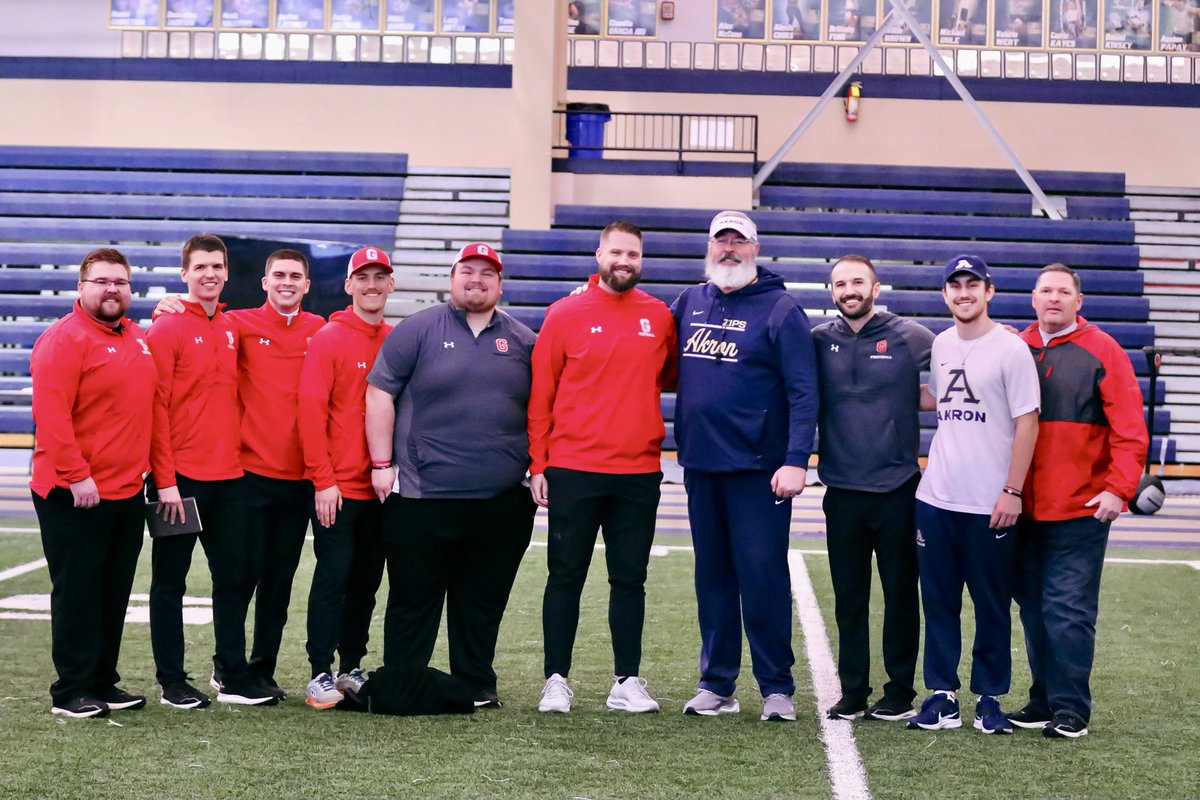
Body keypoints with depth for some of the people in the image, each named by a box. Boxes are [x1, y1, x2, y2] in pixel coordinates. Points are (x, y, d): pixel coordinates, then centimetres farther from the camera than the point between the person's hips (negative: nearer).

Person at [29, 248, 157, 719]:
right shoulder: (65, 338, -12)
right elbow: (51, 414, -19)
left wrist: (147, 470, 13)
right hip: (75, 496, -7)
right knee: (77, 593, -1)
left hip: (127, 492, 8)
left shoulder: (138, 338, 12)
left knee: (114, 595, 13)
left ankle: (103, 683, 23)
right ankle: (71, 693, 7)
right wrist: (77, 476, -22)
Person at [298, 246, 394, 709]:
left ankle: (352, 669, 19)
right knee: (333, 577, -4)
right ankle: (321, 675, 2)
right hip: (337, 488, -5)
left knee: (367, 581, 10)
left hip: (382, 487, 5)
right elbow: (311, 410, -9)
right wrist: (323, 480, -14)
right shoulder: (329, 339, -4)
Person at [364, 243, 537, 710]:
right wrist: (382, 464, -6)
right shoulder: (418, 330, 2)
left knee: (484, 602, 8)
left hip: (502, 500, 3)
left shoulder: (523, 341, 13)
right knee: (414, 598, 3)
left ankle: (477, 685, 19)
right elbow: (380, 394, 0)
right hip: (423, 496, -3)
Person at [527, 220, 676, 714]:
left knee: (630, 579, 8)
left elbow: (670, 377, 22)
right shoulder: (566, 315, 0)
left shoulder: (659, 317, 6)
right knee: (566, 577, 4)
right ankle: (556, 680, 11)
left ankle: (627, 682, 16)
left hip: (639, 473, 2)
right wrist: (537, 465, -3)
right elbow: (540, 395, 1)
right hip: (572, 471, -2)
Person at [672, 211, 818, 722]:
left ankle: (777, 688, 6)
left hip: (758, 468, -5)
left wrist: (796, 461, -18)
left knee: (763, 578, -3)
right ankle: (716, 684, 18)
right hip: (700, 464, 5)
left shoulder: (781, 309, -5)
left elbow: (802, 392, -10)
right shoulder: (690, 303, 11)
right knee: (712, 578, 10)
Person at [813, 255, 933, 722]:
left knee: (900, 595, 5)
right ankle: (852, 692, 15)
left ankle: (900, 692, 14)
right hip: (841, 490, 2)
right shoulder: (819, 341, 6)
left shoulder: (909, 337, -1)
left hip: (897, 489, -2)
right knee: (849, 599, 7)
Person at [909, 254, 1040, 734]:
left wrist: (1012, 491, -13)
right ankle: (942, 696, 15)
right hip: (935, 498, 5)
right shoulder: (941, 345, 10)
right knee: (938, 602, 8)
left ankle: (990, 698, 15)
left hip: (991, 505, -5)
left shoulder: (1011, 349, -7)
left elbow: (1027, 423, -9)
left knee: (992, 605, 4)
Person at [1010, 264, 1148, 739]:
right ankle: (1043, 702, 20)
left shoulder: (1102, 351, -1)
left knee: (1069, 611, -6)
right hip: (1025, 509, 4)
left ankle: (1071, 711, 2)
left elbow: (1129, 430, -6)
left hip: (1080, 509, -4)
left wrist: (1119, 488, -15)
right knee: (1034, 609, 10)